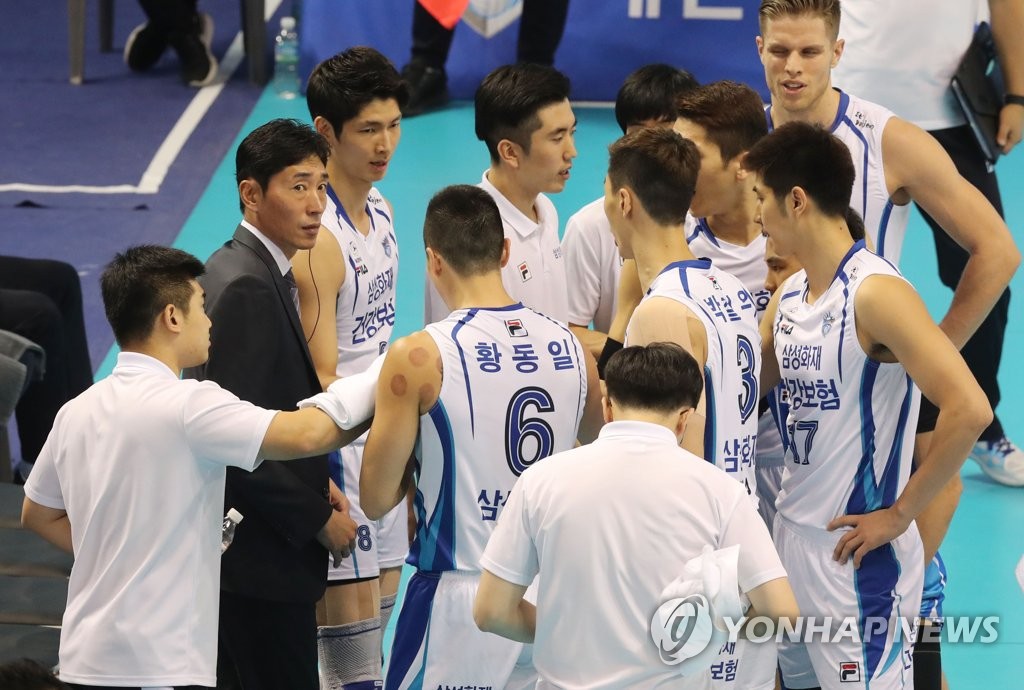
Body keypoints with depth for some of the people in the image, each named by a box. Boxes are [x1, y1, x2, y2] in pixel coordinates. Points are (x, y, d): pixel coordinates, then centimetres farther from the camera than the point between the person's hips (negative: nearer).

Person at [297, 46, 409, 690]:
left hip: (383, 452, 9)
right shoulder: (317, 239, -19)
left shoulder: (380, 210, 10)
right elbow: (322, 383, -19)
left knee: (375, 629, 14)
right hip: (338, 454, -9)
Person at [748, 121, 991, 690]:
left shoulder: (874, 293, -18)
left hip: (856, 552, -8)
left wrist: (899, 514, -19)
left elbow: (969, 409, -26)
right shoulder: (789, 296, 8)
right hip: (792, 537, 8)